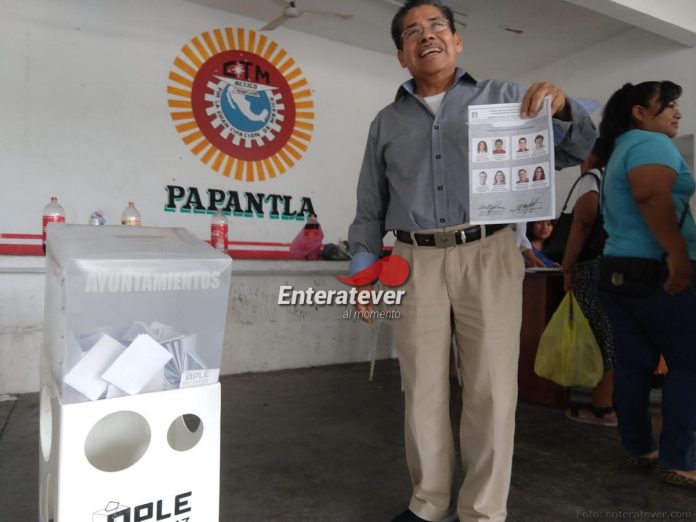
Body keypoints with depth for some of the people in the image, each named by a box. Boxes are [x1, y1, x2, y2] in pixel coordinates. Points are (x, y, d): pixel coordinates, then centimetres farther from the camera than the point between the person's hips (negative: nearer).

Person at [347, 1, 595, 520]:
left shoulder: (503, 97, 11)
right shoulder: (386, 122, 16)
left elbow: (575, 151, 7)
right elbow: (371, 207, 17)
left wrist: (561, 108, -13)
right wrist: (363, 267, 8)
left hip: (488, 256, -1)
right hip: (415, 262, 2)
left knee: (491, 389, 1)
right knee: (423, 388, 7)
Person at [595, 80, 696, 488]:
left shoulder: (620, 149, 22)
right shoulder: (652, 144, -9)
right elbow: (651, 195, -27)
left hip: (618, 268, 9)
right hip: (653, 270, -9)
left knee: (633, 362, 11)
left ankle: (639, 448, 20)